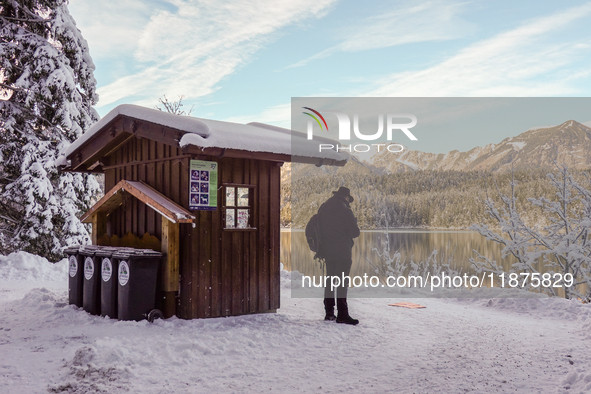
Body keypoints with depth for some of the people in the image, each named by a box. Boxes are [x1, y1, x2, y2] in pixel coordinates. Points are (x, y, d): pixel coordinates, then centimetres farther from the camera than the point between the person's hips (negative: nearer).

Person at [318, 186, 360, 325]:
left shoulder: (323, 208, 7)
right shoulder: (345, 210, -13)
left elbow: (319, 229, 13)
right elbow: (355, 232, -11)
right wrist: (355, 223, 7)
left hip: (327, 250, 6)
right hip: (342, 251, -6)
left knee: (330, 280, 15)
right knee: (342, 282, -4)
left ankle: (329, 312, 19)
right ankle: (342, 314, -5)